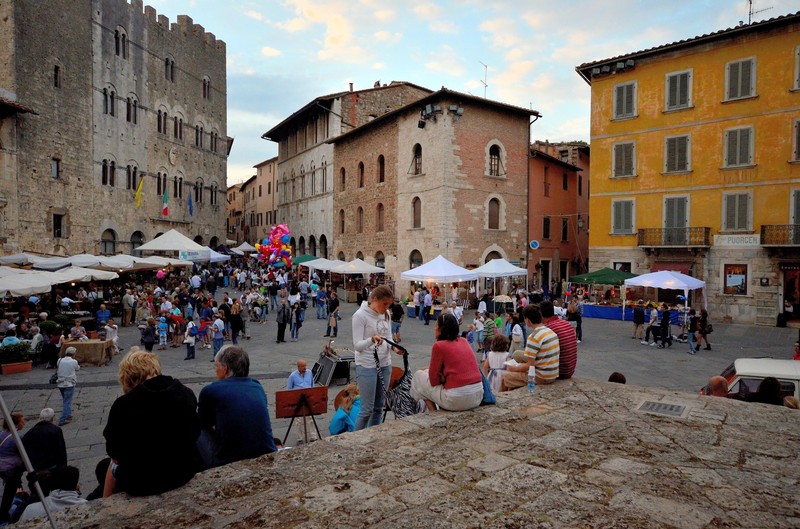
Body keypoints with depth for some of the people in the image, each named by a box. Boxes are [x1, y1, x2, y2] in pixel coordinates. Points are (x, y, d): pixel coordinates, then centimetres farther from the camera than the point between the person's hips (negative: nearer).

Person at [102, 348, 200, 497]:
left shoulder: (123, 404, -19)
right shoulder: (187, 394, -8)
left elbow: (114, 454, -5)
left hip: (142, 482, -4)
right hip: (185, 473, 4)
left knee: (113, 466, 28)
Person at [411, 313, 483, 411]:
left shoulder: (439, 345, -8)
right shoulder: (463, 341, 11)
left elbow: (434, 380, -3)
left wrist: (427, 371, 18)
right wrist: (429, 370, 20)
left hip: (456, 401, -7)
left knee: (418, 375, 13)